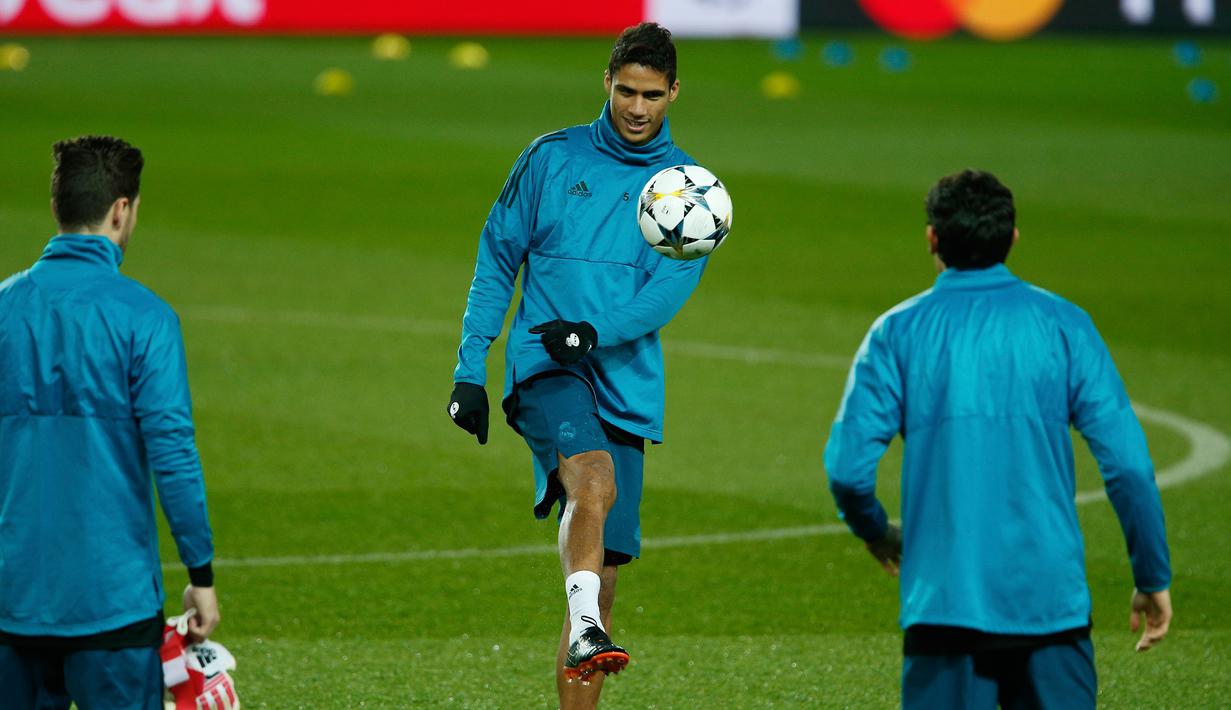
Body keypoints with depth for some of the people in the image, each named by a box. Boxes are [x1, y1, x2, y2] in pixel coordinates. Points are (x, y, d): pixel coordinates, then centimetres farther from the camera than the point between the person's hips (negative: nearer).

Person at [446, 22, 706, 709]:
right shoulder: (553, 157, 7)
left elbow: (675, 282, -5)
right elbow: (497, 258, 10)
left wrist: (598, 330, -23)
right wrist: (470, 368, 4)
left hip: (629, 387, 3)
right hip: (545, 368, -3)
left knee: (604, 578, 3)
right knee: (595, 480, -35)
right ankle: (585, 629, -46)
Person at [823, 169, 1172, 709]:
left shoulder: (897, 333, 1)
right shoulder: (1064, 325, 2)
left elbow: (848, 468, -4)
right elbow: (1127, 464, -4)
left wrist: (877, 533, 17)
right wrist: (1153, 578, 6)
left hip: (944, 599, -1)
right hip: (1051, 597, 1)